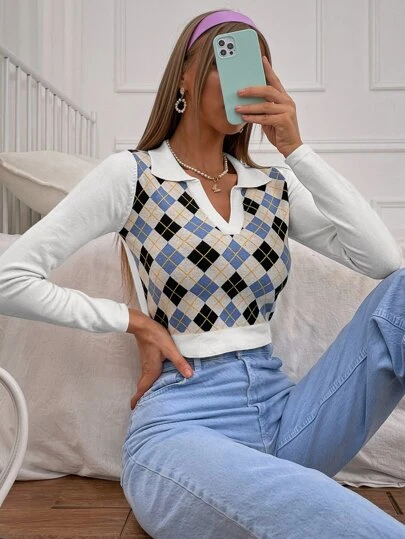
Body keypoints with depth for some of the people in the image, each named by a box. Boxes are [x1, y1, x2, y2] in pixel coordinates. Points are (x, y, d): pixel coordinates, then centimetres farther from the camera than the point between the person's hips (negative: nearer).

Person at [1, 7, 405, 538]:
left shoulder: (275, 185, 11)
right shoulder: (131, 174, -1)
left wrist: (296, 147, -5)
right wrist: (134, 320, -6)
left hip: (281, 410, 6)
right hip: (182, 423, -5)